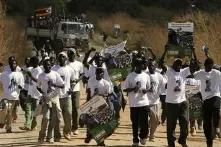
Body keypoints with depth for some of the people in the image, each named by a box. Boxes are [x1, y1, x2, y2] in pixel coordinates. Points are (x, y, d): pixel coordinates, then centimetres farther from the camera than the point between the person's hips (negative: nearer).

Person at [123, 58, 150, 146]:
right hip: (134, 104, -2)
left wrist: (146, 90, -8)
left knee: (144, 122, -1)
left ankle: (142, 136, 25)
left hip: (144, 102, 2)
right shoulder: (130, 76, -3)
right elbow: (125, 89, -1)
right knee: (135, 123, 5)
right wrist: (133, 89, -18)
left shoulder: (146, 76, 6)